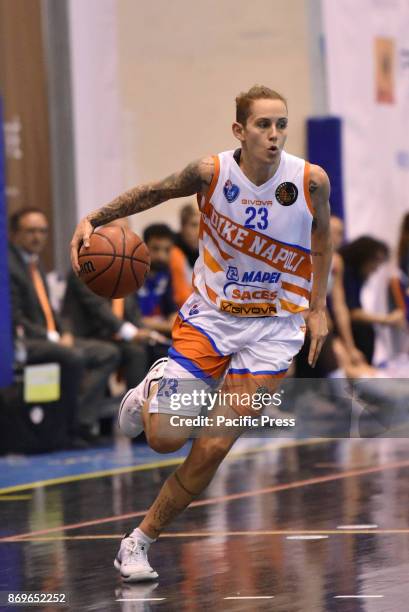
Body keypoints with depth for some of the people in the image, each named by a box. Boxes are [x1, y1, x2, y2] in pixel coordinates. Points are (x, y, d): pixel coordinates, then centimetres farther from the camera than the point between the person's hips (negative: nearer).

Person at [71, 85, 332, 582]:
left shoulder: (311, 180, -14)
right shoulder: (211, 173, -15)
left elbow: (321, 236, 8)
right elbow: (153, 192, 3)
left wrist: (317, 308, 7)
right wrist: (93, 219, -9)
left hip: (273, 328, 0)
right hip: (211, 314, 0)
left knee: (213, 449, -7)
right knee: (165, 437, -9)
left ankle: (141, 539, 10)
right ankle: (150, 394, 28)